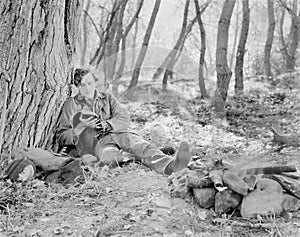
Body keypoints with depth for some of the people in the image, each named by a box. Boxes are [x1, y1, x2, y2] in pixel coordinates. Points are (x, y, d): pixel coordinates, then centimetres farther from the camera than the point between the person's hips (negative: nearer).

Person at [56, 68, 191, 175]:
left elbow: (124, 119, 11)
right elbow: (61, 137, 14)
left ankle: (170, 165, -58)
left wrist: (107, 124, -10)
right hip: (95, 141, 1)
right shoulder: (71, 104, 19)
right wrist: (81, 129, -5)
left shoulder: (106, 97, 25)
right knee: (109, 156, -37)